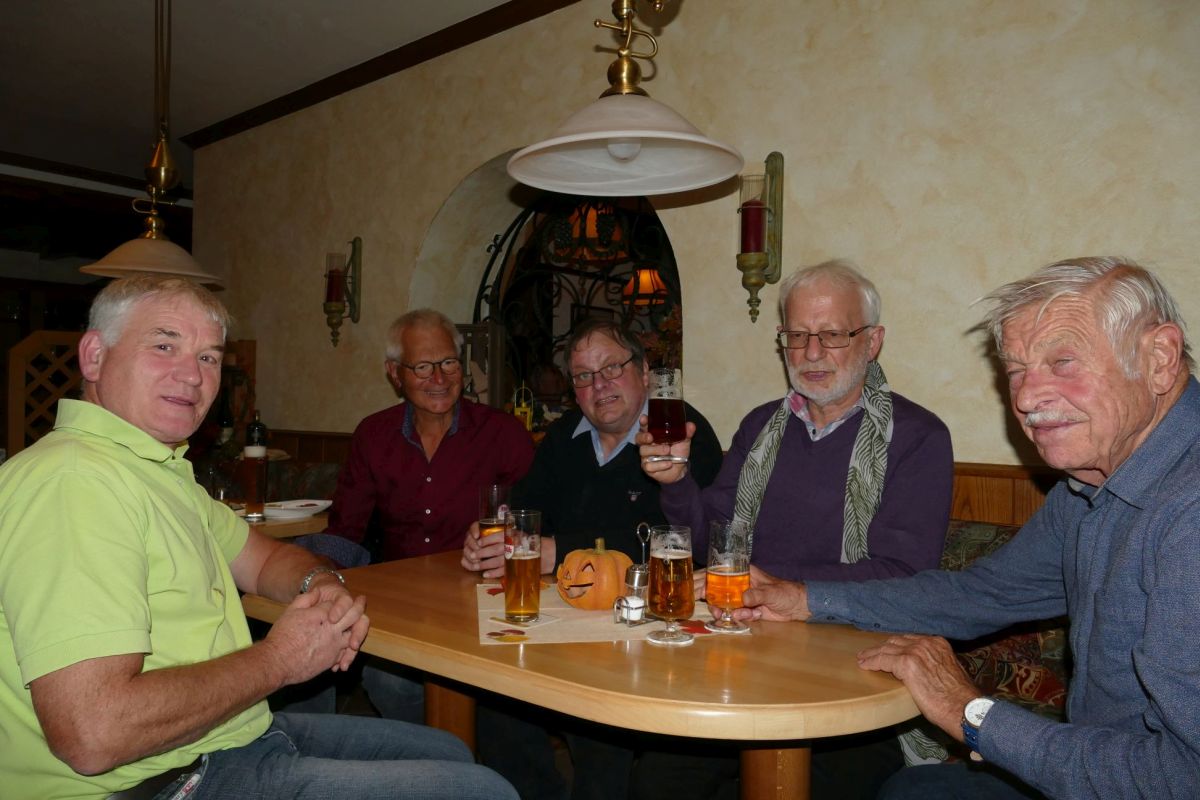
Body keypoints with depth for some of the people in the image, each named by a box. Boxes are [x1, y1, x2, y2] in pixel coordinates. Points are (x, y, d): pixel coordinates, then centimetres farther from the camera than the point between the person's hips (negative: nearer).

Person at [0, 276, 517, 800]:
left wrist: (323, 585, -3)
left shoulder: (162, 469, 10)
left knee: (448, 753, 21)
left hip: (242, 734, 10)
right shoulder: (73, 480, -23)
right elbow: (93, 735, -31)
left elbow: (263, 557, 21)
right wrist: (280, 659, -18)